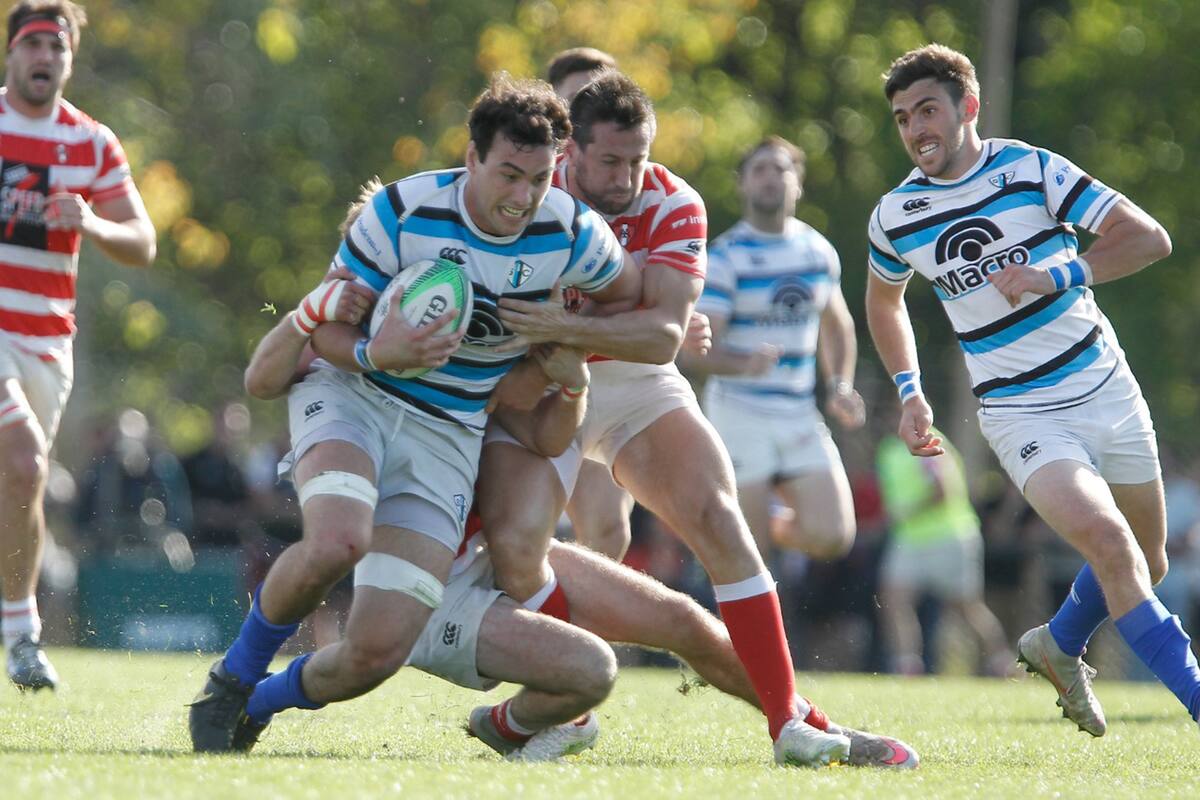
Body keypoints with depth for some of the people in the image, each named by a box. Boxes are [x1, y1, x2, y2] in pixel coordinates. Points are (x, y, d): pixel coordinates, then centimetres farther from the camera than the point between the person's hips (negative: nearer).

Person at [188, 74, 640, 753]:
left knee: (378, 654, -12)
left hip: (448, 435, 3)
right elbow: (327, 325, -10)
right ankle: (232, 679, -8)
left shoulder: (571, 233, -9)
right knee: (337, 542, -37)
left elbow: (634, 297, 13)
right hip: (352, 397, -3)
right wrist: (376, 353, -29)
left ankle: (260, 704, 21)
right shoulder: (401, 212, -17)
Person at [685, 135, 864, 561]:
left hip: (801, 417, 5)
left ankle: (778, 527, 23)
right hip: (739, 415, -5)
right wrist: (744, 364, -36)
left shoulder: (818, 251, 8)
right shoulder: (724, 257, -9)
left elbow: (836, 326, 25)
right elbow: (693, 349, -17)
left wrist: (840, 387, 10)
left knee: (832, 537, -9)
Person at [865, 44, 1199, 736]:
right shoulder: (895, 217, -1)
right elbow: (884, 299, 21)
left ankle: (1059, 646, 43)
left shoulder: (1031, 170, -8)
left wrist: (1057, 275, -22)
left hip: (1107, 388, 2)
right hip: (1022, 414, -2)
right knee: (1106, 541, -25)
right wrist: (909, 391, 8)